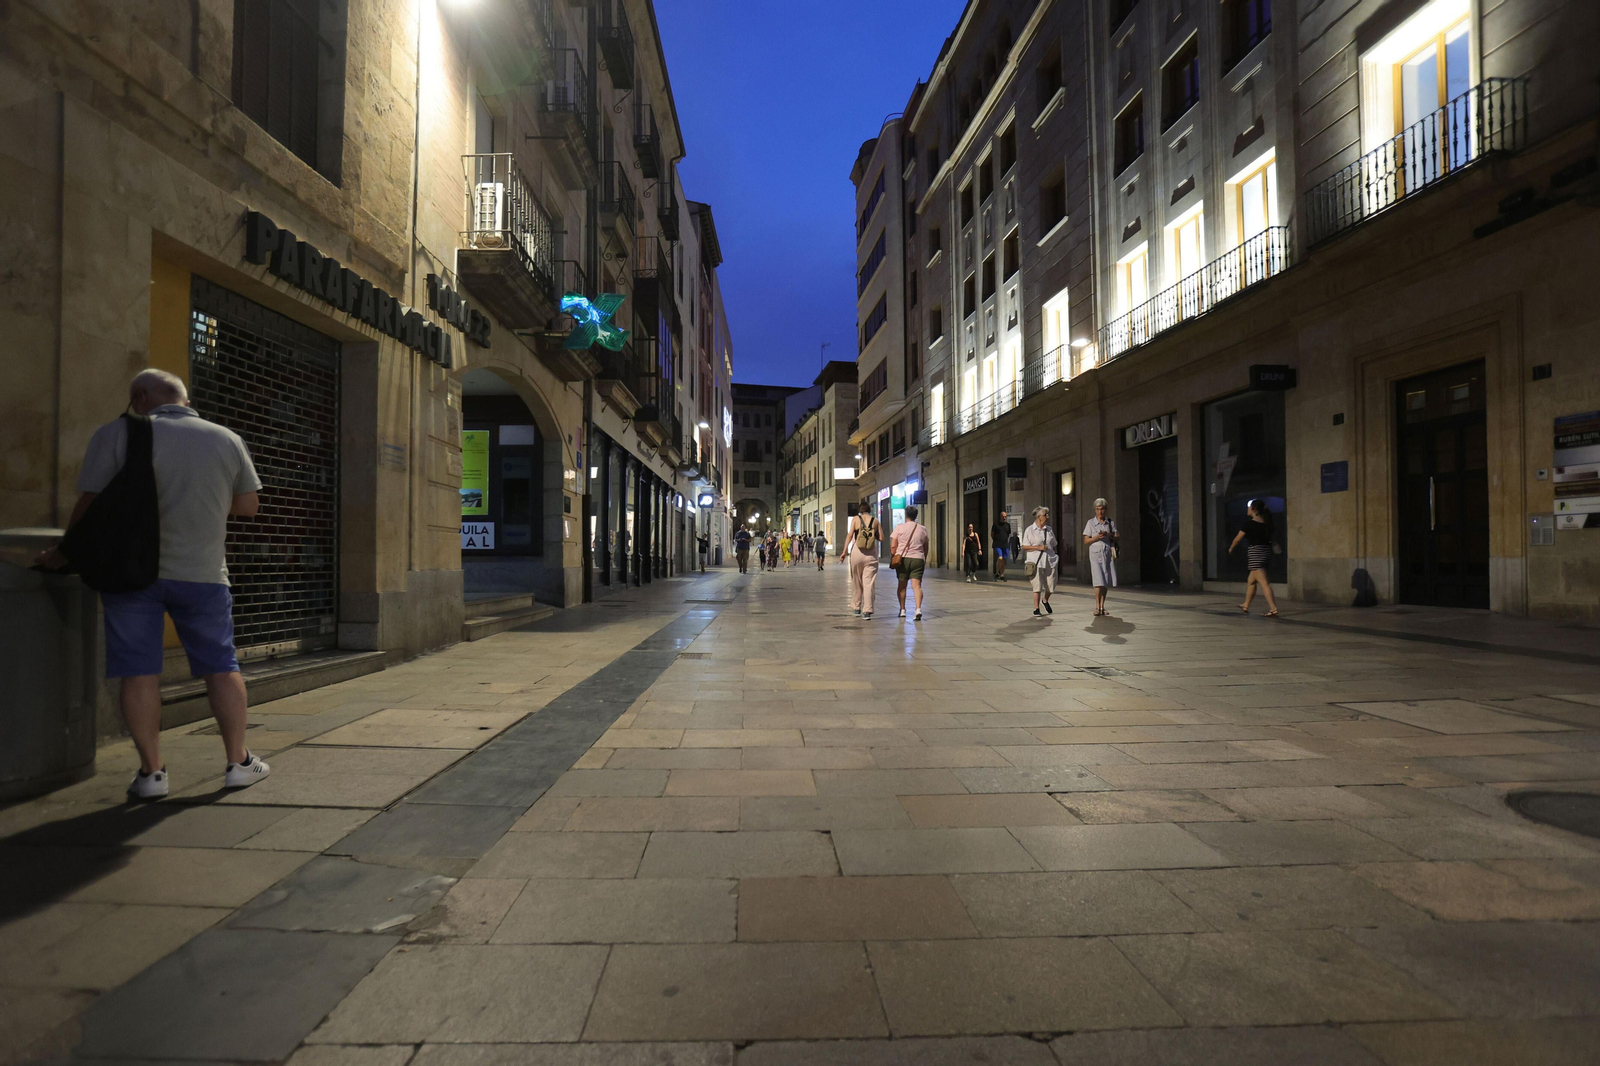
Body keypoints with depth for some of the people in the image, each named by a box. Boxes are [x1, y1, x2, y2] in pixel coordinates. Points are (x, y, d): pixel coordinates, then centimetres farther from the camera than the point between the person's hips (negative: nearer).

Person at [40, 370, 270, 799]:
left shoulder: (117, 433, -3)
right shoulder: (227, 439, 4)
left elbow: (91, 505, -3)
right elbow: (249, 505, 10)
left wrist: (65, 554, 11)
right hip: (202, 571, 1)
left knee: (139, 671, 6)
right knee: (221, 667, 9)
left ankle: (151, 771, 9)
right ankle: (238, 762, 14)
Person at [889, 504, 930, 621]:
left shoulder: (899, 528, -1)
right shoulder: (923, 529, 10)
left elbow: (893, 547, -4)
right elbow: (926, 548, 17)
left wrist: (893, 559, 7)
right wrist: (924, 560, 29)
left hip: (902, 559, -1)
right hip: (918, 559, 2)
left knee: (902, 585, 11)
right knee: (917, 585, -5)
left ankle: (902, 610, 20)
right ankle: (918, 609, -22)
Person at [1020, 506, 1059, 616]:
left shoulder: (1049, 529, 12)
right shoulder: (1029, 530, -2)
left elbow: (1054, 545, 20)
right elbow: (1024, 546, -5)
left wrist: (1055, 556, 10)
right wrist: (1038, 547, -15)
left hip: (1050, 561, 5)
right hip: (1036, 561, -4)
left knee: (1051, 584, 6)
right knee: (1037, 586, -5)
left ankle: (1045, 601, 35)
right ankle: (1036, 609, 5)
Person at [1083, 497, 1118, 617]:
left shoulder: (1111, 523, 10)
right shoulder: (1090, 523, 3)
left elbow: (1116, 537, 5)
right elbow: (1086, 540, 1)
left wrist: (1109, 535, -15)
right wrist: (1097, 537, -15)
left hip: (1108, 554, 3)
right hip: (1096, 554, -3)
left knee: (1106, 581, 3)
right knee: (1099, 580, -13)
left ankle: (1102, 606, 12)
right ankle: (1097, 607, -10)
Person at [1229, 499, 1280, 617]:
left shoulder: (1249, 523, -9)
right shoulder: (1266, 523, 8)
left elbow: (1238, 538, 0)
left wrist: (1231, 548, 17)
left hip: (1255, 552, -8)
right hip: (1266, 551, 8)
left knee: (1263, 583, -12)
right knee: (1251, 580, 20)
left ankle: (1273, 609, -19)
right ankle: (1246, 605, 31)